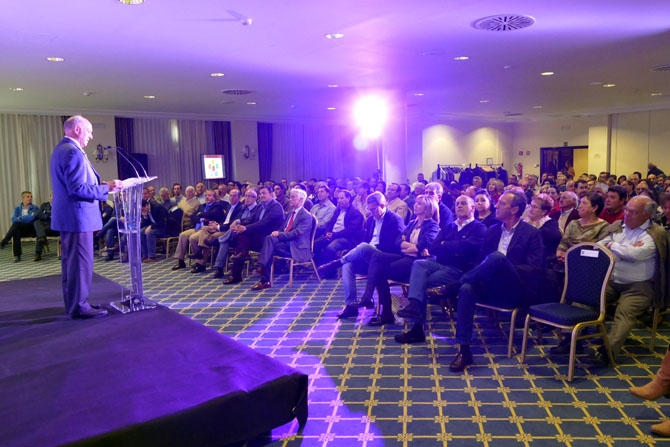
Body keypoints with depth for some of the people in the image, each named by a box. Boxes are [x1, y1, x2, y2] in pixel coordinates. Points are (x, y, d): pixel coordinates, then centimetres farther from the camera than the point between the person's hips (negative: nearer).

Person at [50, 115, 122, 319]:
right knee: (81, 261, -5)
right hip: (77, 216, -11)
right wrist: (107, 188, -17)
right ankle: (79, 307, 1)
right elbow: (78, 189, -24)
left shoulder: (61, 149, 16)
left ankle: (73, 302, 25)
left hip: (67, 216, 11)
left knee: (71, 260, 16)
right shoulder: (72, 151, -18)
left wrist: (100, 185, 12)